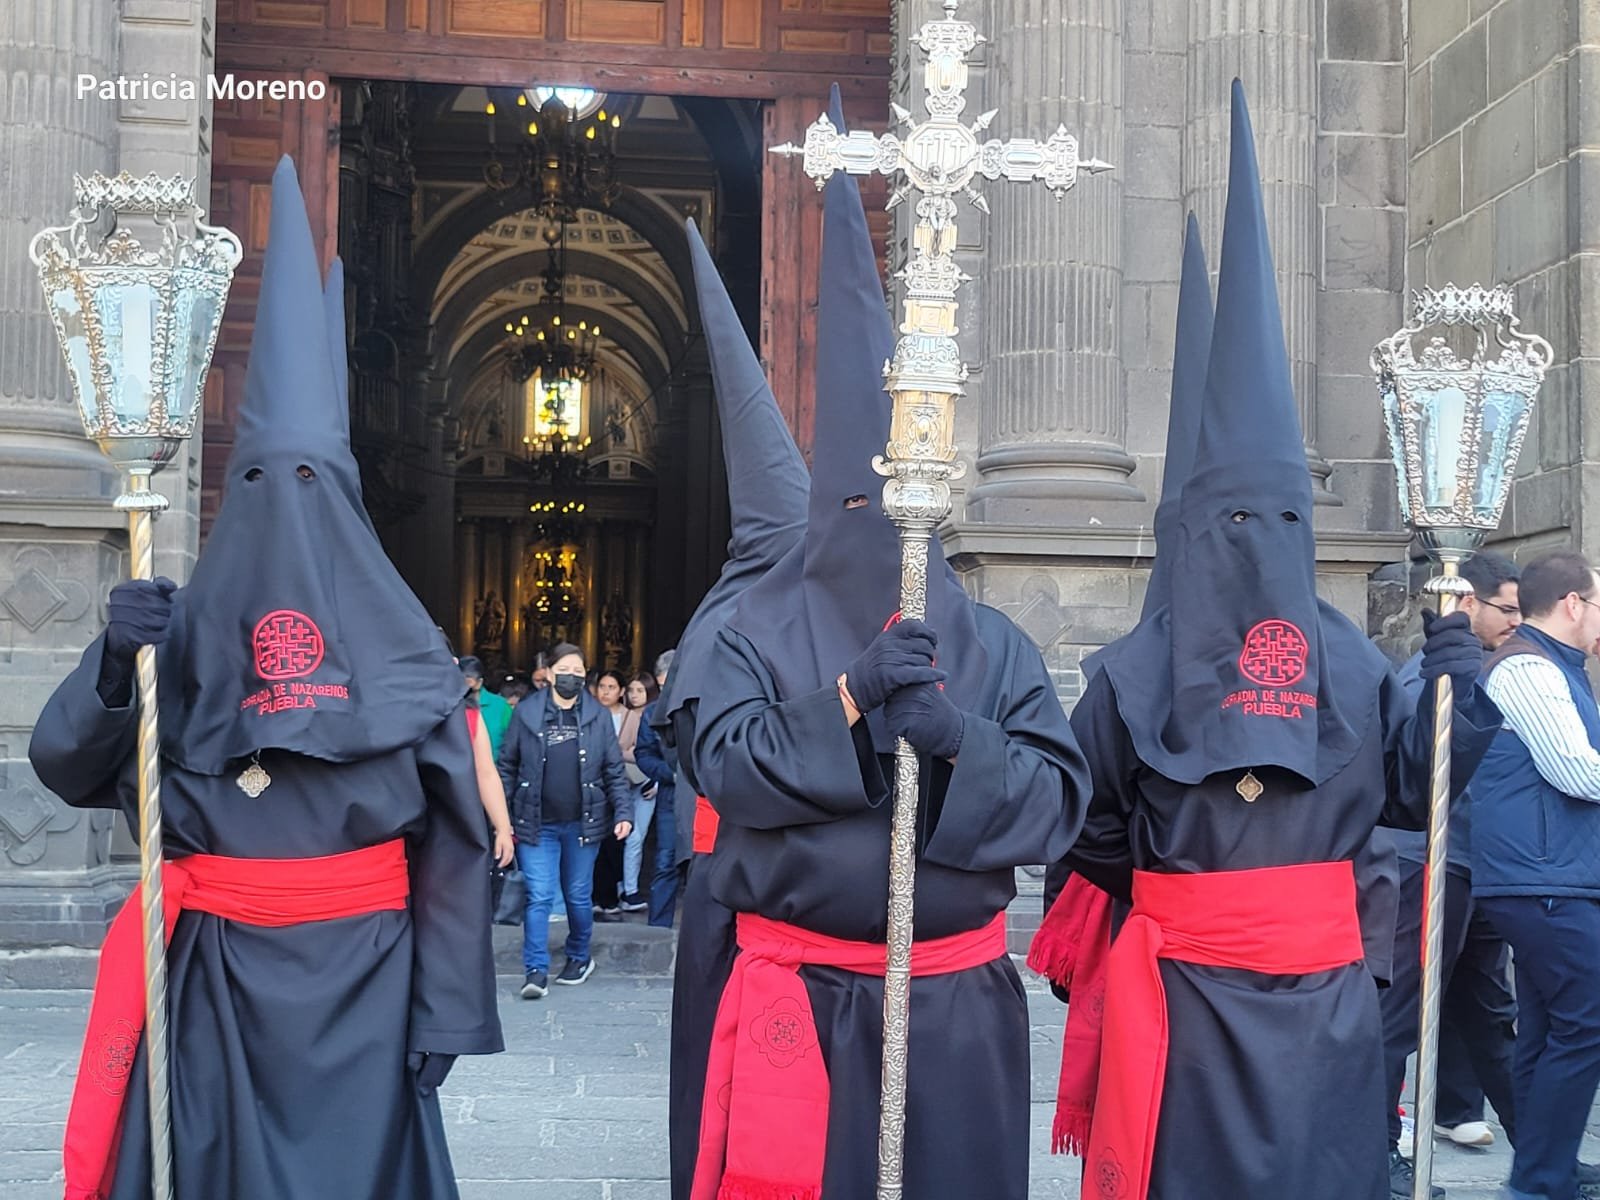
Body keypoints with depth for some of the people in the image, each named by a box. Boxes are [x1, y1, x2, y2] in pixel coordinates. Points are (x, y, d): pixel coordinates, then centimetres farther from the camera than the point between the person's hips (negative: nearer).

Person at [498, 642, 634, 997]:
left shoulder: (599, 716, 2)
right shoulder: (526, 712, -1)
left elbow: (614, 771, 3)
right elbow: (507, 766, 2)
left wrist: (623, 812, -8)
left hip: (582, 823, 1)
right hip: (536, 824, -1)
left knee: (578, 897, 12)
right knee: (539, 897, -6)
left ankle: (579, 958, 31)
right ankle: (536, 971, -2)